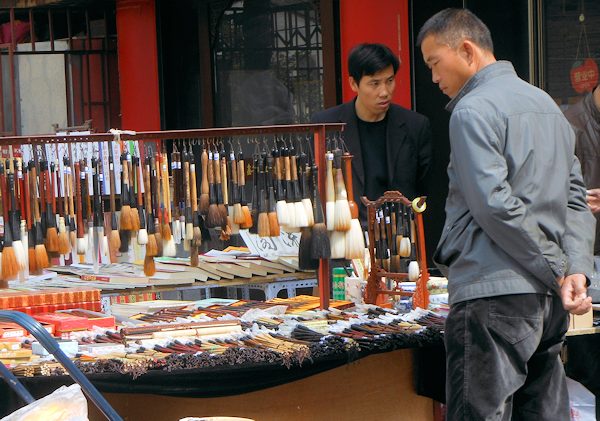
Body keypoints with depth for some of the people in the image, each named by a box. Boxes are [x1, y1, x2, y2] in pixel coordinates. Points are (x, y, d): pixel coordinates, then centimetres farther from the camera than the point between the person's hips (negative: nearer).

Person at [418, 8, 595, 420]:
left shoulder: (473, 111, -9)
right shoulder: (546, 104, 18)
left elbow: (496, 207, -17)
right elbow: (575, 198, 14)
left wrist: (558, 270, -10)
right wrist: (576, 268, 3)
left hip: (493, 294, -8)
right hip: (547, 300, 8)